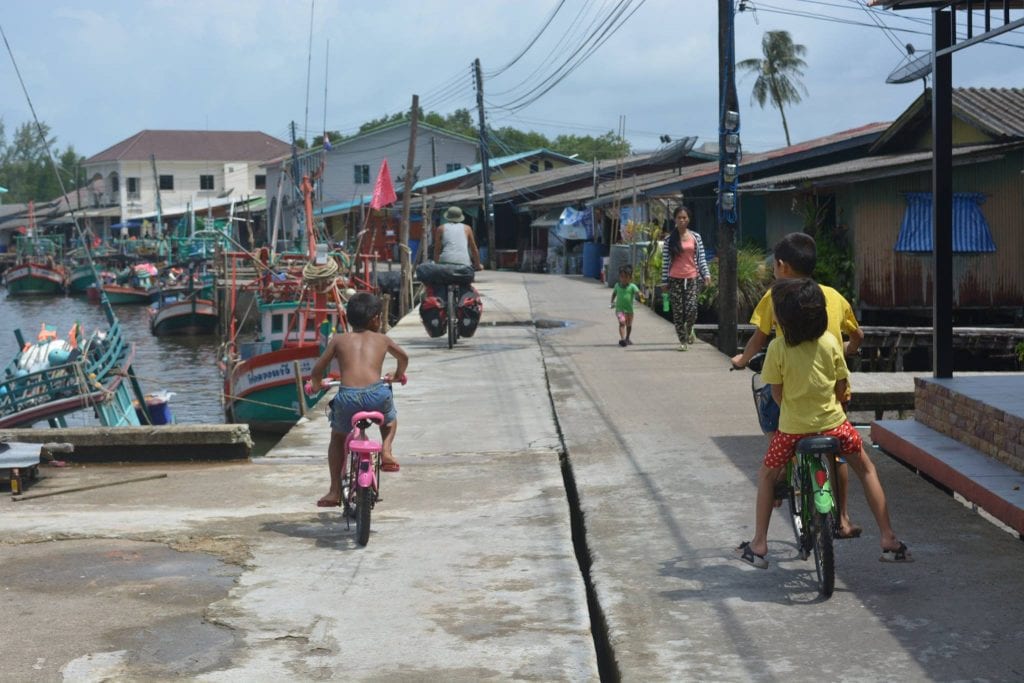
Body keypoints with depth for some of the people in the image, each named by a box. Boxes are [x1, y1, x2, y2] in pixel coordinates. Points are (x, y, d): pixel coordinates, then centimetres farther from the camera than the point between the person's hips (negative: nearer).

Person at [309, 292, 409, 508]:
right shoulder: (382, 339, 22)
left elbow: (317, 371, 16)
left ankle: (335, 491, 21)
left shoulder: (338, 340, 18)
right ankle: (386, 450, 9)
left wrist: (315, 384, 39)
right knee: (390, 418, 36)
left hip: (347, 397, 0)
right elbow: (403, 357, 41)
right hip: (376, 394, 0)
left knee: (337, 437, 27)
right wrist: (397, 375, 62)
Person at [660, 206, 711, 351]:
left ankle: (689, 329, 21)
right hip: (675, 279, 0)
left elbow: (701, 258, 5)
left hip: (692, 278, 0)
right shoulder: (670, 239, 2)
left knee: (691, 308, -11)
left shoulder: (695, 237, 5)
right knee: (678, 311, 0)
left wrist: (706, 274, -6)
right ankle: (683, 341, 11)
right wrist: (664, 281, 0)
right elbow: (665, 261, 2)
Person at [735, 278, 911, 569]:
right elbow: (841, 386, 0)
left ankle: (759, 545, 20)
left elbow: (776, 392, -4)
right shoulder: (830, 343, -6)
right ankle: (889, 540, 17)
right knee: (866, 469, 21)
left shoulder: (777, 348, -13)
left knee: (767, 475, 21)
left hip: (793, 426, -1)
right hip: (833, 422, 2)